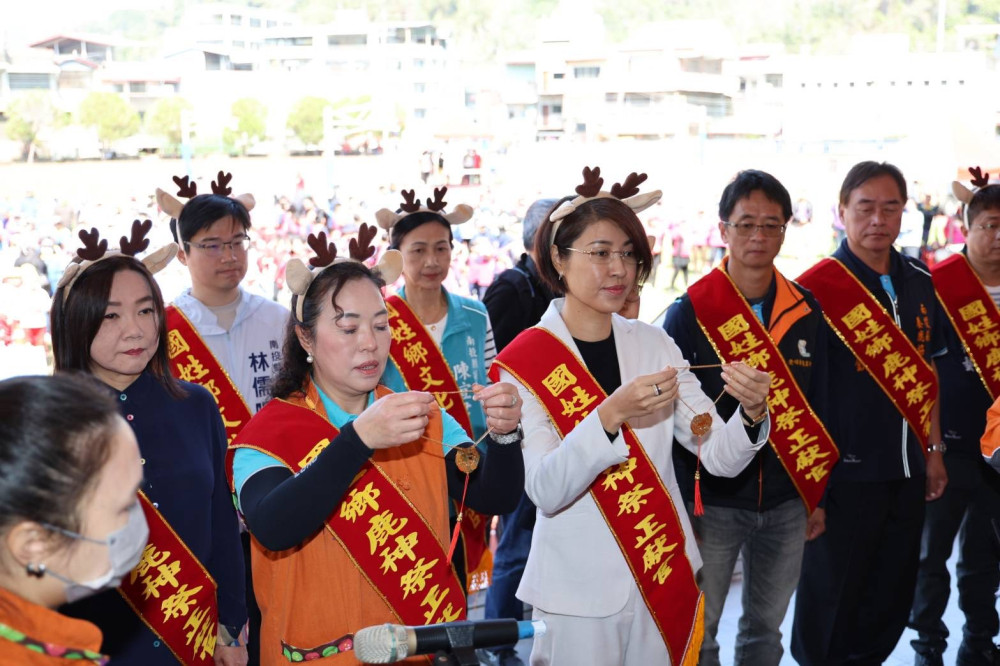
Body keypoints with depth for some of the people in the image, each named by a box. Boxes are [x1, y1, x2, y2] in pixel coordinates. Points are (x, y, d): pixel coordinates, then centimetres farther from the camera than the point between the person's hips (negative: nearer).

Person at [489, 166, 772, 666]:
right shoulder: (524, 362, -11)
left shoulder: (655, 345, 1)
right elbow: (545, 492, -20)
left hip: (666, 581, 4)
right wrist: (611, 415, -33)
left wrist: (752, 413, -23)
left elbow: (721, 458, -3)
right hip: (578, 592, -4)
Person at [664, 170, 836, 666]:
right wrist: (680, 504, -10)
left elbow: (816, 409, 10)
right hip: (713, 500, -3)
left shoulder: (806, 312, 4)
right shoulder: (690, 312, -8)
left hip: (786, 503, 4)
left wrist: (817, 496, 9)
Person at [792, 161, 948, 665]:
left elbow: (924, 371, 16)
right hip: (844, 473, -6)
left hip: (906, 472, 6)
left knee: (890, 603, 16)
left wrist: (932, 449, 14)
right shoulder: (817, 288, -12)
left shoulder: (918, 282, 7)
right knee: (830, 604, 6)